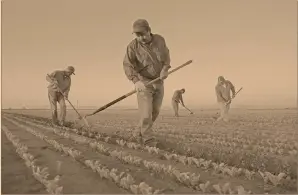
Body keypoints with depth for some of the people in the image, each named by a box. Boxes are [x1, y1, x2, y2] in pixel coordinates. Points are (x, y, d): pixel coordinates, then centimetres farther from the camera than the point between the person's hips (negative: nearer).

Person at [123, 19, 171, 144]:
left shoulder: (159, 40, -5)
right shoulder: (133, 46, -17)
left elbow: (166, 55, 7)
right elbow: (127, 65, -28)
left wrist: (165, 69, -12)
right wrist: (136, 81, -44)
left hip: (158, 82, 5)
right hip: (144, 82, -4)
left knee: (154, 112, 10)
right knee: (146, 114, -14)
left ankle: (140, 134, 28)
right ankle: (146, 139, 4)